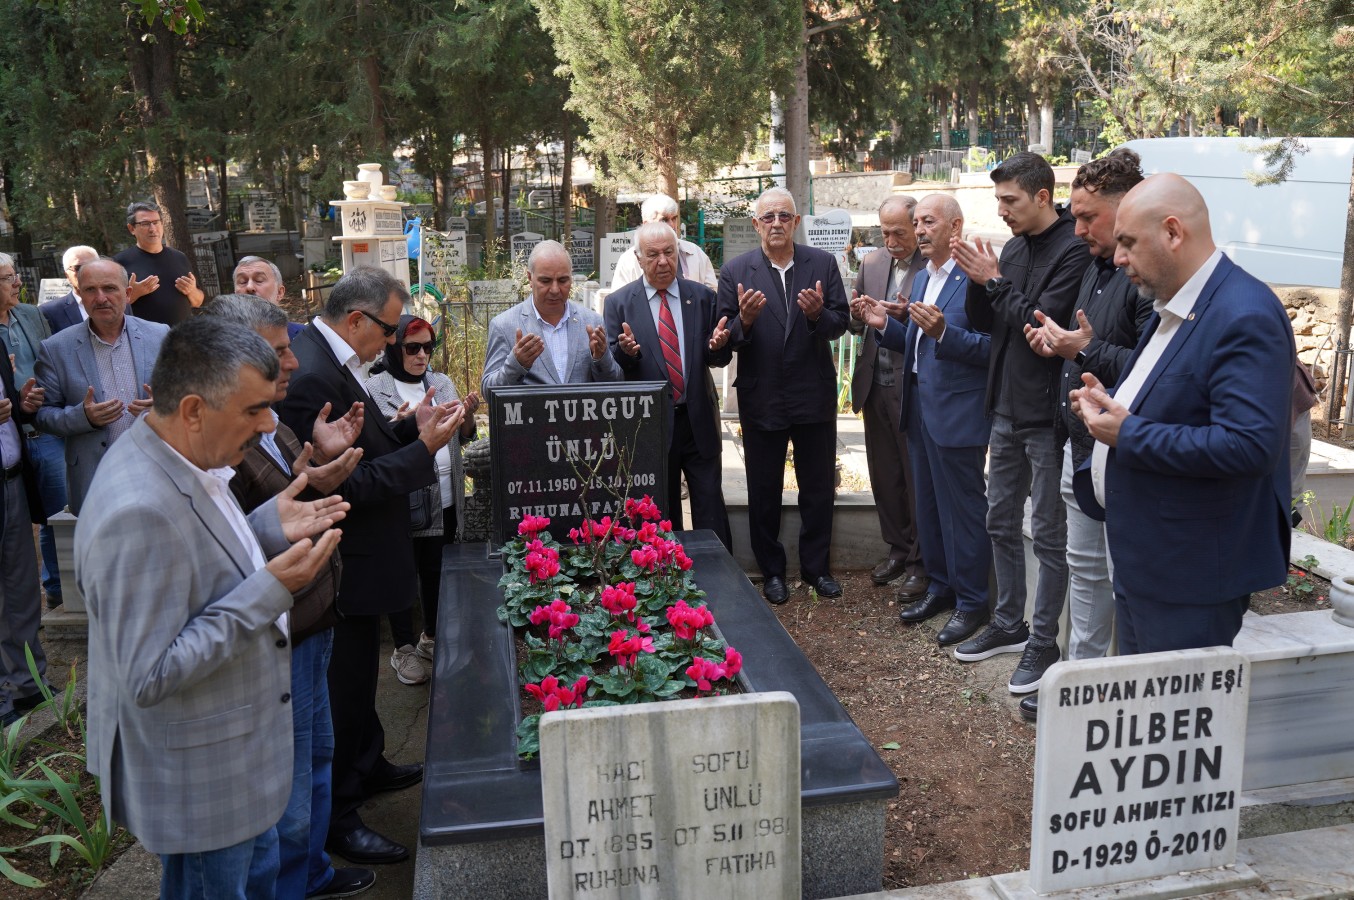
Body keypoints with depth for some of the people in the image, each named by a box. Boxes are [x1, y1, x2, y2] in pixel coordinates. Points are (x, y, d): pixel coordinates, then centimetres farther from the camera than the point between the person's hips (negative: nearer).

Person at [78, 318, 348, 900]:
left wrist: (268, 528, -4)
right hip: (198, 782, -9)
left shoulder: (181, 460, -3)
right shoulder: (140, 512, -33)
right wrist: (270, 589, -30)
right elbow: (150, 677, -30)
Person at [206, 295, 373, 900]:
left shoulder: (269, 424, 5)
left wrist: (324, 458, -5)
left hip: (309, 628, 11)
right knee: (286, 797, 6)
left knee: (317, 757, 27)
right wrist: (304, 489, -33)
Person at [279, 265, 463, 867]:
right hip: (344, 565, -11)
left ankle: (367, 765, 46)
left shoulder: (330, 360, 5)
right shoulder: (312, 376, -27)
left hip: (358, 555, 11)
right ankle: (337, 817, 21)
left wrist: (413, 428, -3)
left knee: (359, 673, 26)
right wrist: (424, 448, -24)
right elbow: (343, 486, -28)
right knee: (343, 686, 5)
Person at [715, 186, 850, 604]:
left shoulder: (823, 264, -1)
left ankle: (816, 566, 30)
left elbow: (840, 323, -3)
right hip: (761, 398, -1)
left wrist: (819, 314, -24)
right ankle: (771, 571, 28)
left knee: (818, 488, 12)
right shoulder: (735, 271, -5)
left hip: (815, 395, 1)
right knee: (764, 491, 11)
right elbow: (724, 338, -8)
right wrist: (743, 320, -28)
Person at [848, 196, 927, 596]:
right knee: (884, 474, 15)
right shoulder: (871, 265, 9)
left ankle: (920, 561, 18)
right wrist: (858, 314, -11)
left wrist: (909, 315, -27)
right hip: (876, 386, 6)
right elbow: (856, 325, 11)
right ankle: (897, 548, 30)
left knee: (918, 478, 4)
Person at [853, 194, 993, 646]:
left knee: (963, 507, 2)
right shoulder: (921, 278, 14)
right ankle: (941, 587, 32)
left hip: (957, 414, -9)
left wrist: (942, 331, -31)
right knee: (928, 505, 18)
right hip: (920, 407, 9)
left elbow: (989, 348, -19)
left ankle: (971, 603, 15)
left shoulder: (975, 278, -14)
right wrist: (884, 325, 3)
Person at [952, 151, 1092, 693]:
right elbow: (982, 321, 12)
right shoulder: (1013, 248, 11)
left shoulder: (1074, 251, -15)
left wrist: (993, 280, -14)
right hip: (1006, 408, 9)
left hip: (1047, 414, -9)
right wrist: (977, 279, -5)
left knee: (1049, 533, 2)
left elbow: (1044, 322, -22)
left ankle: (1043, 642, 13)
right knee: (1001, 522, 16)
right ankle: (1009, 625, 30)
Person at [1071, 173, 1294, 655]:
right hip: (1139, 562, 10)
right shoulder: (1172, 307, 11)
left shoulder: (1245, 316, -21)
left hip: (1190, 579, -10)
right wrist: (1113, 407, 3)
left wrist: (1128, 433, -24)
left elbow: (1251, 445, -31)